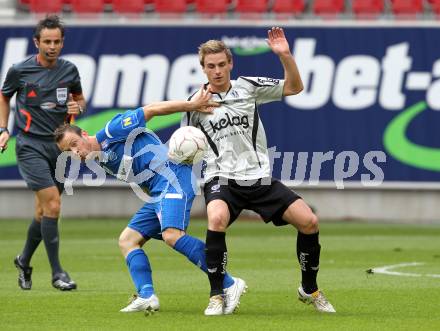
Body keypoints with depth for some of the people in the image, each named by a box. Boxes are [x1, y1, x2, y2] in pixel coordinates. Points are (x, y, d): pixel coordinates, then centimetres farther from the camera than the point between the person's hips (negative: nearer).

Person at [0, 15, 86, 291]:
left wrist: (78, 107, -2)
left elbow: (80, 98, 20)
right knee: (52, 204, -17)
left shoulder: (69, 70, 4)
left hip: (60, 145, 4)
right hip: (31, 146, -4)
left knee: (44, 210, 9)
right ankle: (57, 272, -11)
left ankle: (24, 261, 33)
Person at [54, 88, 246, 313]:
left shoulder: (111, 132, -5)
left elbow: (151, 110, -7)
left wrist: (192, 105, -12)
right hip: (157, 194, 10)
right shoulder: (101, 162, 19)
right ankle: (146, 296, -10)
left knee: (172, 235, -27)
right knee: (127, 240, 5)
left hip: (172, 178, -10)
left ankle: (229, 285, -25)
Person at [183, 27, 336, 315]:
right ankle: (217, 297, -22)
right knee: (217, 219, -35)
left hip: (260, 178, 2)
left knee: (309, 221, -9)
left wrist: (285, 56, -12)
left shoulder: (249, 86, 4)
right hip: (222, 180, -2)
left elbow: (294, 87, 3)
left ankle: (310, 290, 15)